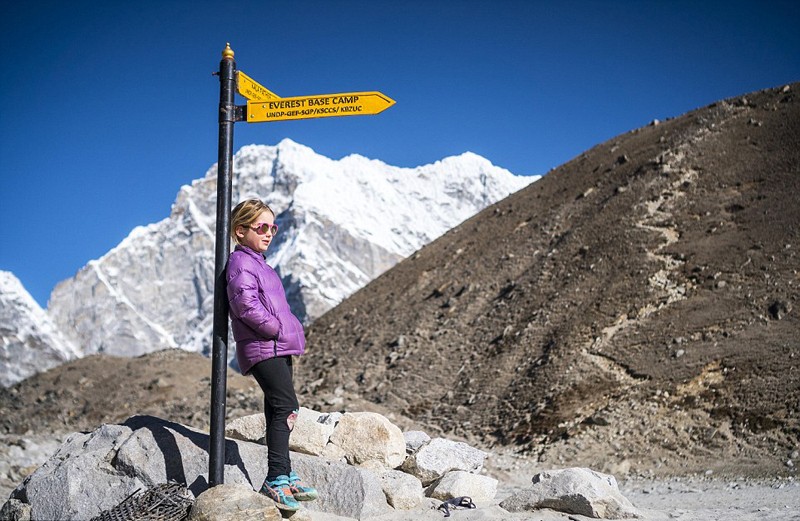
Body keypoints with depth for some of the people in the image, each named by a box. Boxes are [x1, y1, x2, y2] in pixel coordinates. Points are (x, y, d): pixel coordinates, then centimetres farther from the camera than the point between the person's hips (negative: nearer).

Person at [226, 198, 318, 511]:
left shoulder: (258, 262, 22)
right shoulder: (241, 263, -10)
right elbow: (246, 304, -22)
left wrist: (288, 331, 12)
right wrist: (278, 328, -17)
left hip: (278, 347, 10)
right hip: (263, 348, -10)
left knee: (277, 413, 12)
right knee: (286, 407, -16)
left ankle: (285, 477, 19)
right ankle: (275, 480, -16)